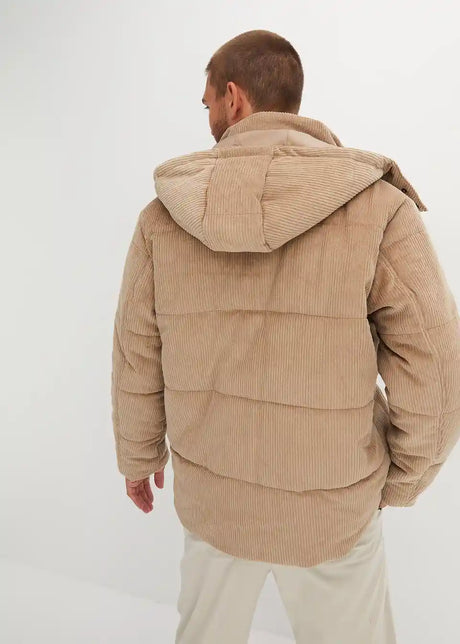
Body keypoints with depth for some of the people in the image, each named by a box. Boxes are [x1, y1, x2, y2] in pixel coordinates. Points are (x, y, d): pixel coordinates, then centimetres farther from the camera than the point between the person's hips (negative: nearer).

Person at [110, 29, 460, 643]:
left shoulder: (163, 214, -10)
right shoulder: (378, 207, -18)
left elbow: (137, 360, -3)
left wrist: (139, 454, 15)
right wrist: (399, 481, 3)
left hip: (209, 495, 3)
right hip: (330, 506, -2)